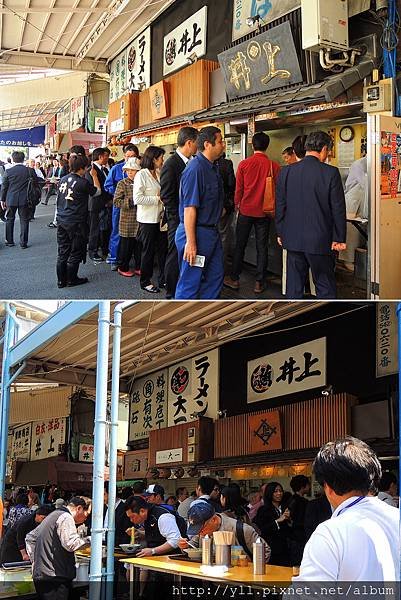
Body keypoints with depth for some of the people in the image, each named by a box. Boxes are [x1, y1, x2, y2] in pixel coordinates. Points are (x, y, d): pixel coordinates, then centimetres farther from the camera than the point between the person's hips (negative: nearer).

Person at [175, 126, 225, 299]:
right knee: (189, 283, -1)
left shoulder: (213, 167, 9)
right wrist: (190, 243, -24)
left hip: (212, 232, 10)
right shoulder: (195, 169, -20)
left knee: (215, 278, 16)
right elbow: (189, 208, -23)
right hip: (196, 233, -10)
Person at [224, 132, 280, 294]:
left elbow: (238, 188, 0)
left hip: (246, 210, 0)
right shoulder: (274, 166, -7)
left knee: (240, 245, 11)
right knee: (262, 247, 6)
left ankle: (234, 279, 17)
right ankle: (259, 282, 9)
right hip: (264, 212, 0)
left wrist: (237, 205, 17)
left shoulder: (244, 164, -7)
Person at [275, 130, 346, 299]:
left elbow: (280, 206, 6)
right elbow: (338, 209, -8)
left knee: (294, 286, 11)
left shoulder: (286, 171, 0)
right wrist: (339, 239, 0)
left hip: (293, 240, 4)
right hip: (320, 240, -3)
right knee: (325, 287, 7)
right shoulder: (331, 173, -10)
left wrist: (280, 233, 16)